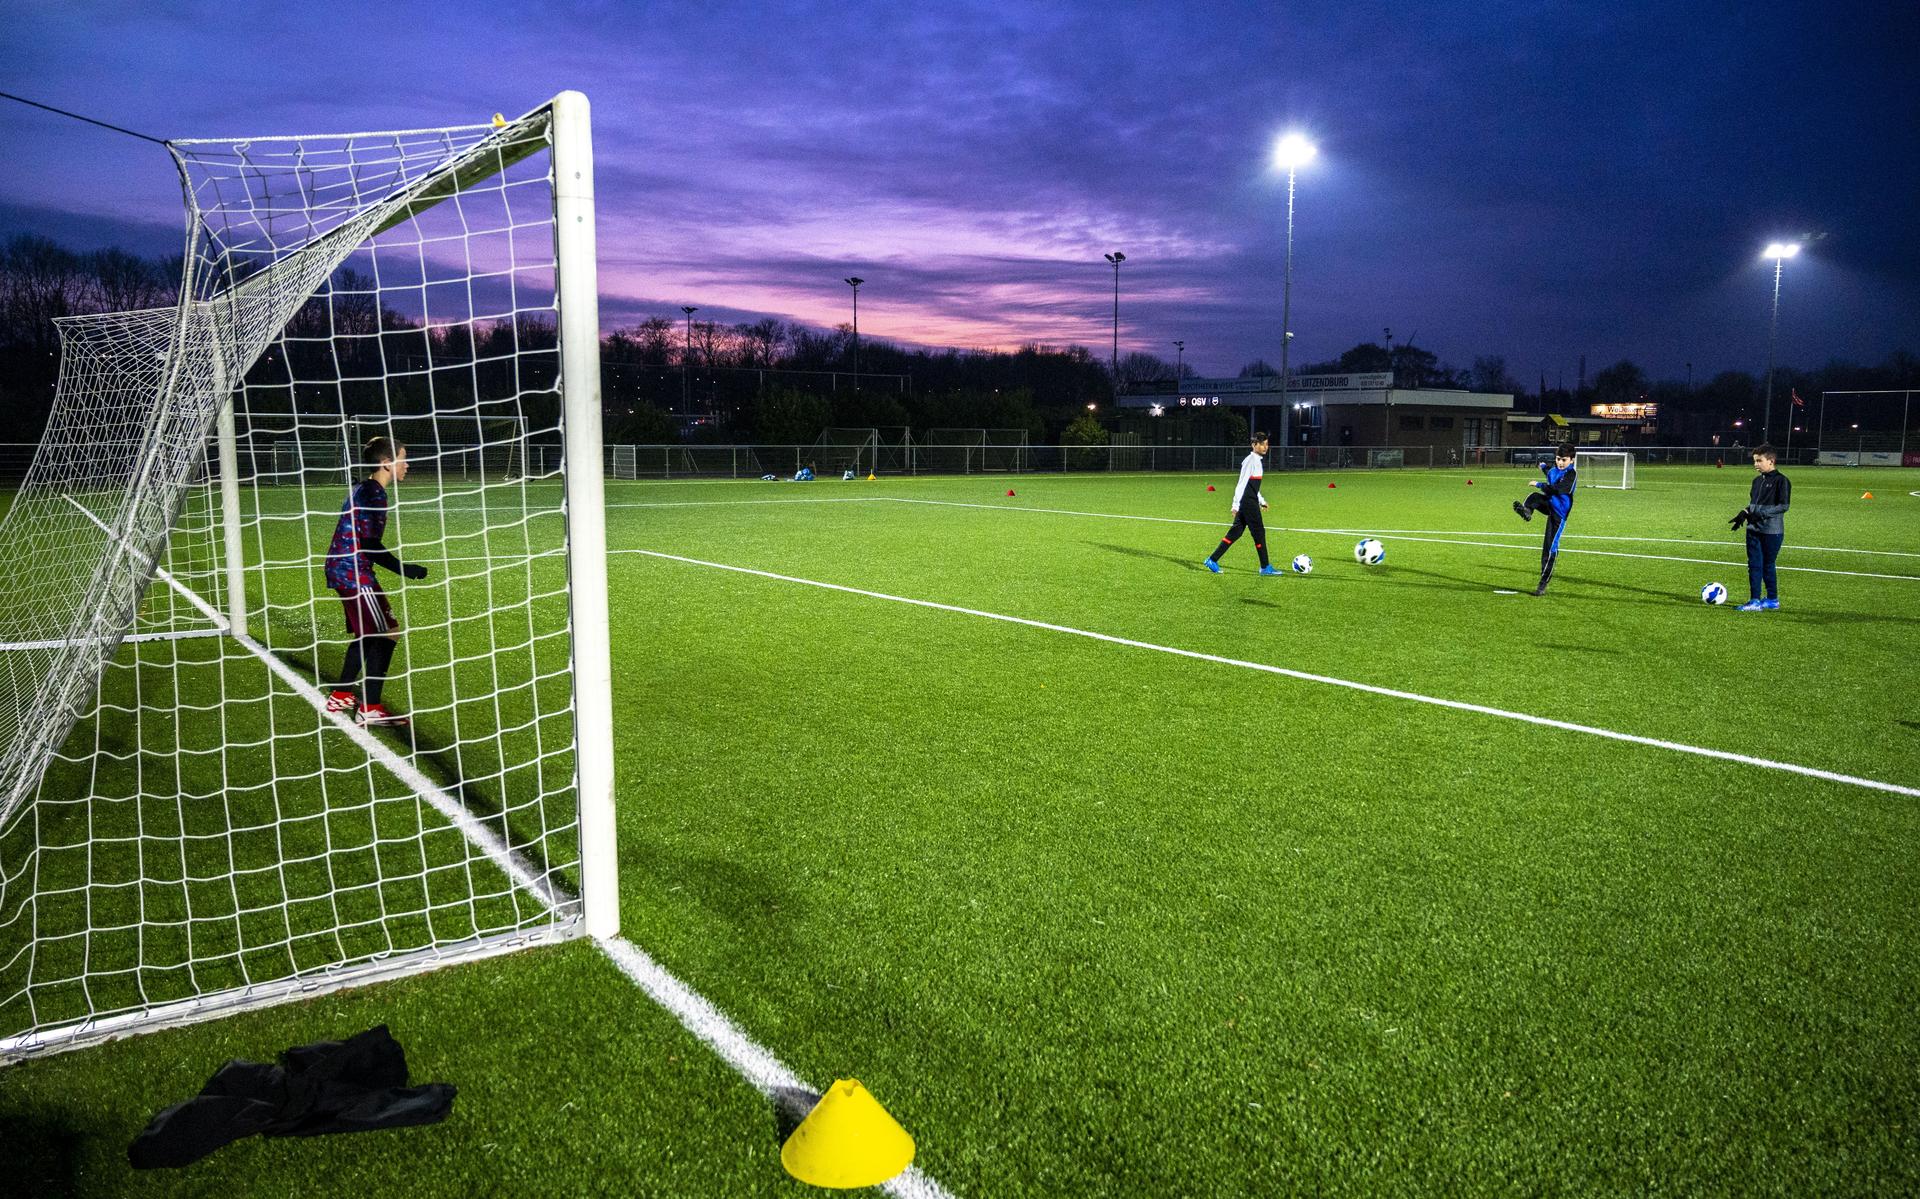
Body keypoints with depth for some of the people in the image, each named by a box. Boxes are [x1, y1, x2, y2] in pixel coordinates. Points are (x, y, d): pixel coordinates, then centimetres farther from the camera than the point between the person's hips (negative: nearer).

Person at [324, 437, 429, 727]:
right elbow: (371, 546, -21)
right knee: (388, 633, -7)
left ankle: (341, 696, 28)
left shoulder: (363, 489, 14)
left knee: (366, 634, 19)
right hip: (354, 573, -10)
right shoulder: (375, 493, -16)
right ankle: (369, 709, -6)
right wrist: (402, 569, -16)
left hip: (341, 569, 10)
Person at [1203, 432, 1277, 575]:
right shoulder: (1251, 460, -14)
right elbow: (1242, 484, -18)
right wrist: (1236, 505, -21)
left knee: (1235, 532, 8)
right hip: (1248, 503, -10)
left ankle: (1212, 560, 8)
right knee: (1259, 532, -2)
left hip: (1247, 504, 10)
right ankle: (1265, 567, 6)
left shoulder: (1256, 460, 16)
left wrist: (1261, 500, 26)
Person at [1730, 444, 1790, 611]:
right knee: (1754, 565, 5)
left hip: (1772, 531, -7)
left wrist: (1763, 513, -22)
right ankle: (1755, 601, 12)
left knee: (1768, 566, -1)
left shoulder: (1780, 481, -10)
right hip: (1753, 529, 7)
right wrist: (1744, 513, 5)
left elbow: (1783, 505, -14)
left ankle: (1773, 600, 9)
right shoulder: (1758, 480, 12)